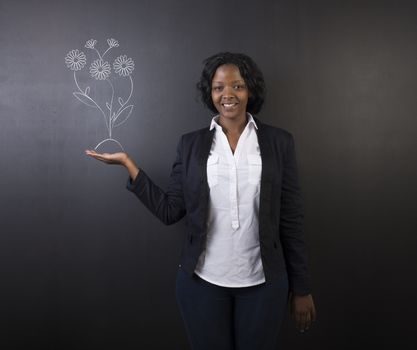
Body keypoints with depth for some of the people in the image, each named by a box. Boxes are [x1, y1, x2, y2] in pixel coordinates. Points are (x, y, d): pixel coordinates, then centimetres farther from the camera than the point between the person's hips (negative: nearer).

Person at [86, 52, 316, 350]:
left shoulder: (279, 141, -2)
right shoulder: (191, 144, 1)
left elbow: (291, 220, -1)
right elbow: (170, 211, -2)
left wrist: (302, 288, 2)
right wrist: (128, 163, -5)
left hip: (263, 283, 0)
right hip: (202, 281, 1)